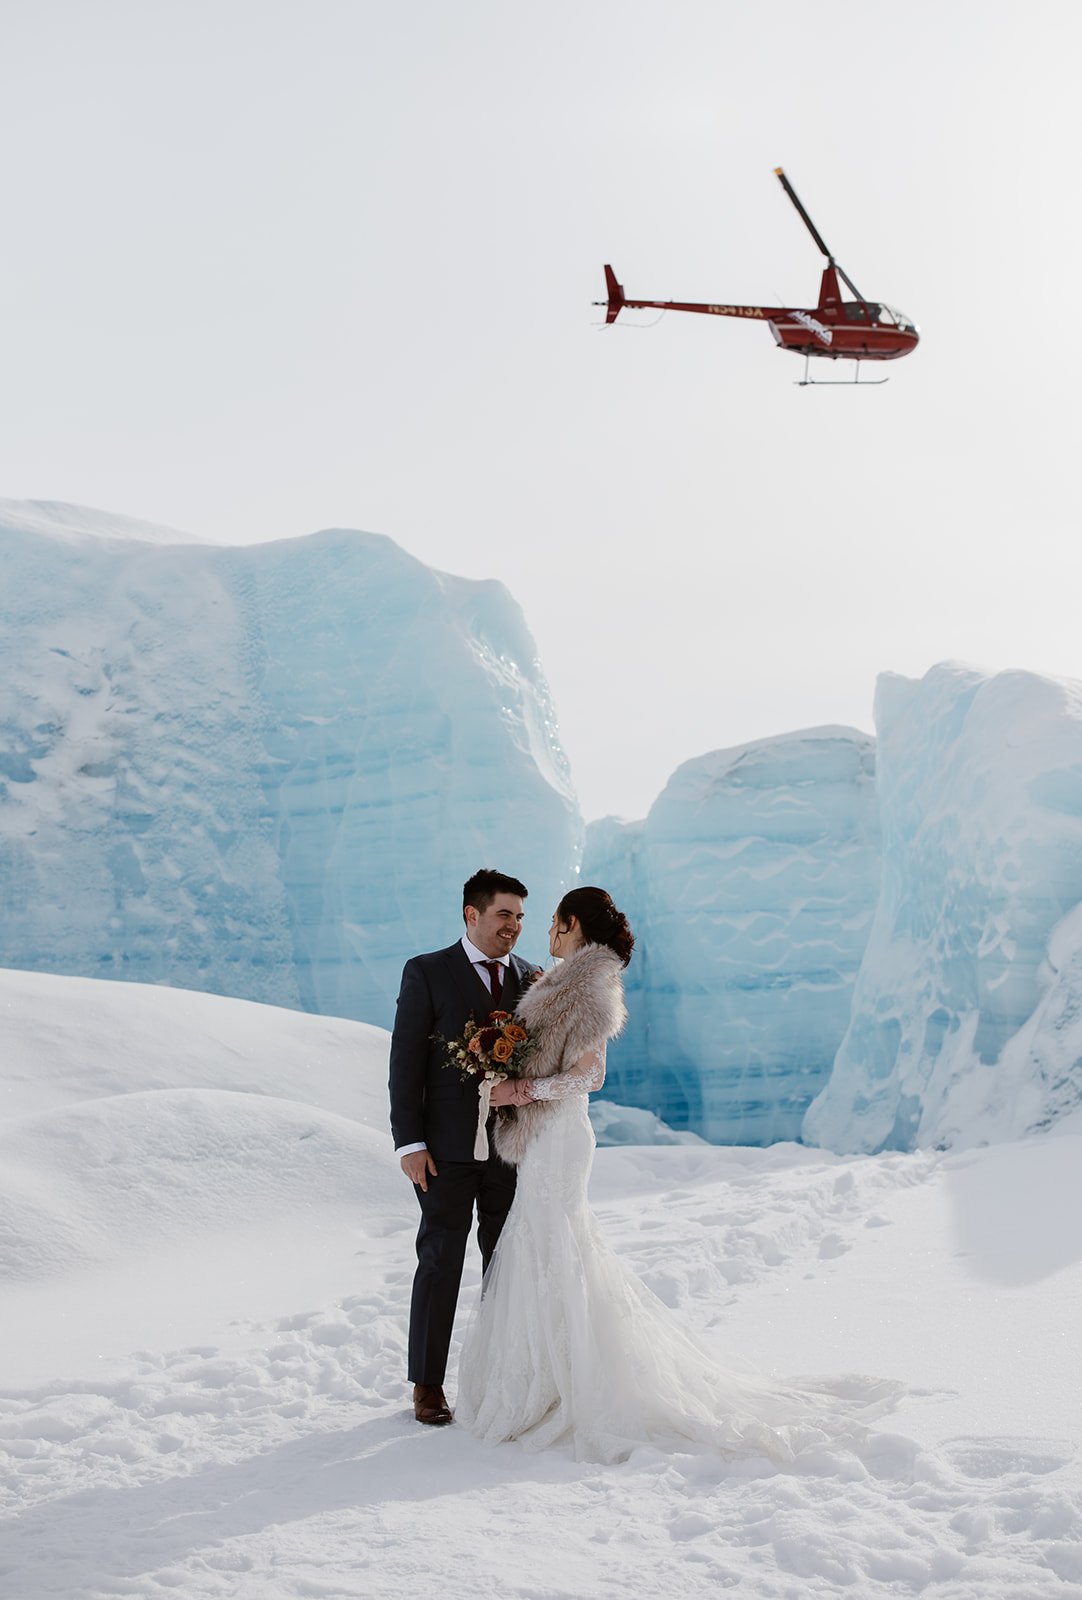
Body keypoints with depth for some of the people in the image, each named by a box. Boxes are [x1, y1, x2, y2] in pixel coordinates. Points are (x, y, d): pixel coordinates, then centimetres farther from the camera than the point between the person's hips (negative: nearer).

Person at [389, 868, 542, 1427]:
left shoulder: (531, 978, 8)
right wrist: (409, 1142, -11)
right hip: (449, 1148, -4)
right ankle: (427, 1384, 14)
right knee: (441, 1263, 3)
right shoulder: (427, 973, -4)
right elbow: (405, 1060, -5)